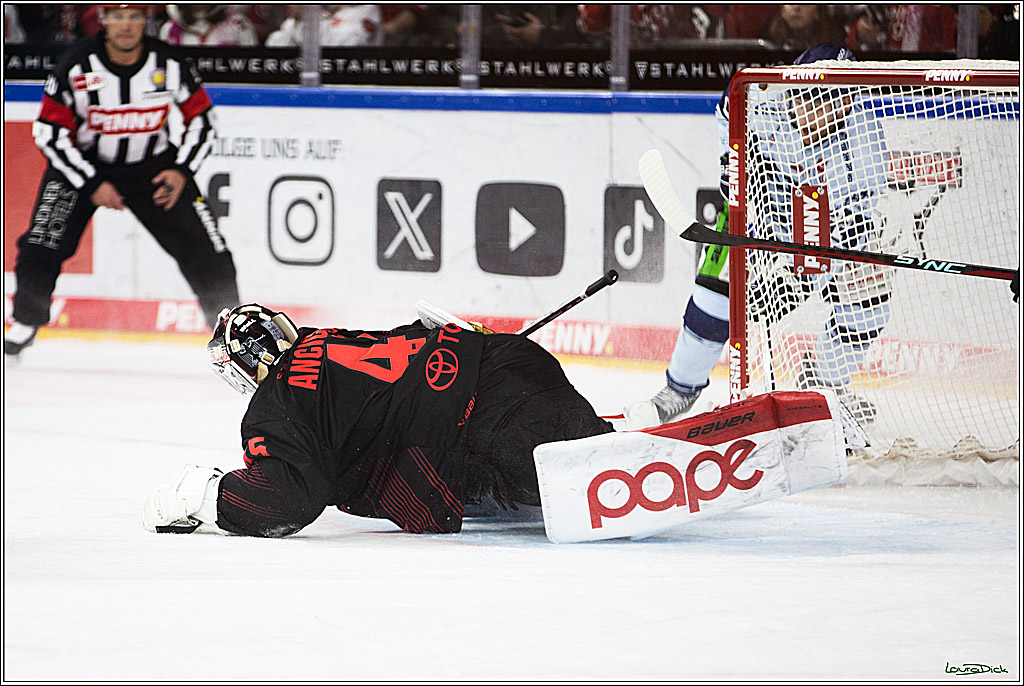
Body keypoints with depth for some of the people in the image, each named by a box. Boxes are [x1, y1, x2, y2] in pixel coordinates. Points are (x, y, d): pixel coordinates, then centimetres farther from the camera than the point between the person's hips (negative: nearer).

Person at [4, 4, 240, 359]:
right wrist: (92, 185, -20)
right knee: (43, 244, -16)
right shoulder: (77, 64, -20)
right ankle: (24, 326, 3)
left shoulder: (168, 64, -15)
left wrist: (182, 170, -12)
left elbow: (200, 118, -1)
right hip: (82, 165, -1)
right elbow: (49, 131, -17)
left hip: (152, 166, 1)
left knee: (204, 247, -6)